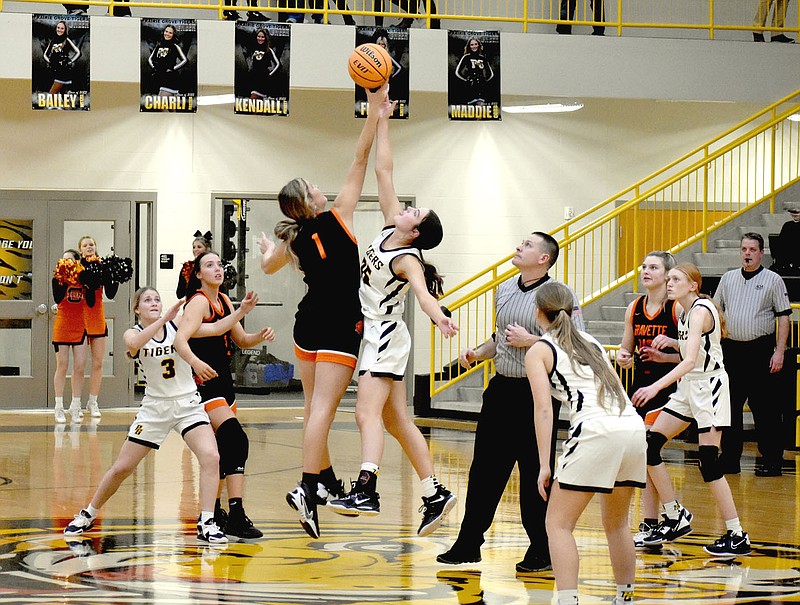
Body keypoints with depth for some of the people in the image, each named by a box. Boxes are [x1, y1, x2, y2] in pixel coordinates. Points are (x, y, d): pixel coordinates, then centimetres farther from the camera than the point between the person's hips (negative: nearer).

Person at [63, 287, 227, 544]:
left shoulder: (177, 323, -5)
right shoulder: (133, 334, -7)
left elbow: (215, 328, -15)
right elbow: (134, 344, -33)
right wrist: (164, 320, -40)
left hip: (187, 404, 0)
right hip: (155, 407, 0)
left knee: (210, 457, -22)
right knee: (121, 468, 3)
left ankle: (206, 524, -16)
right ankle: (87, 515, 24)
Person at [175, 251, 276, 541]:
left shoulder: (223, 301, 12)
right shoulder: (199, 301, -13)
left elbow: (241, 340, 20)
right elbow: (180, 339, -27)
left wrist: (260, 336, -2)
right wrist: (195, 361, -47)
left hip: (223, 382, 9)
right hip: (204, 383, -9)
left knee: (223, 449, 17)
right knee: (236, 440, -22)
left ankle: (214, 511, 33)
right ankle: (236, 516, -28)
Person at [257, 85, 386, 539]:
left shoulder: (293, 240, 4)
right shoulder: (337, 219, -9)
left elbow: (269, 266, 27)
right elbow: (361, 160, -8)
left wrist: (268, 247, 49)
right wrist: (375, 111, -5)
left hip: (309, 326, 6)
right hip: (340, 327, -6)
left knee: (315, 408, 16)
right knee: (323, 409, -13)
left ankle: (327, 481, 29)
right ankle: (307, 488, -23)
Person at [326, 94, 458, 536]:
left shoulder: (408, 260, -18)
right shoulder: (390, 228, 3)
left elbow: (423, 292, -38)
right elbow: (383, 171, 6)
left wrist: (440, 317, -58)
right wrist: (382, 120, 6)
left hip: (386, 337, -9)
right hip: (375, 335, 9)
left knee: (367, 413, -22)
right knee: (396, 421, 11)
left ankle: (366, 490, -36)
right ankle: (435, 494, 16)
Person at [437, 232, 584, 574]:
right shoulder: (505, 291, 13)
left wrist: (530, 341, -18)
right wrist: (477, 353, 9)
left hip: (536, 393, -7)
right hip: (502, 388, 7)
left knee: (535, 474, -1)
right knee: (485, 468, 8)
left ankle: (541, 551, 9)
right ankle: (468, 544, 15)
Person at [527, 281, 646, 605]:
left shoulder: (538, 351, 9)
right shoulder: (591, 342, 26)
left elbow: (544, 409, -4)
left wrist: (544, 465, -8)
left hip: (596, 432, -6)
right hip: (635, 427, 6)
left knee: (558, 524, 1)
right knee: (616, 525, 22)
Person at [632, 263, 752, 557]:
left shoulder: (700, 310, -19)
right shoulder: (684, 311, 9)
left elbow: (690, 360, -31)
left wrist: (656, 387, -41)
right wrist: (671, 343, 3)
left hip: (709, 387, -9)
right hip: (687, 387, 9)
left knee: (708, 462, -10)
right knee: (650, 445, 4)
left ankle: (738, 537, -4)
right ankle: (676, 517, 13)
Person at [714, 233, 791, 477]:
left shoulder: (773, 280, 0)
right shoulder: (728, 278, 12)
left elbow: (784, 318, -2)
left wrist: (779, 352, -10)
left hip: (760, 351, -4)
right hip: (731, 349, 4)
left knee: (765, 409, -4)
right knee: (729, 407, 7)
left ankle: (772, 462, 1)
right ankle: (730, 460, 14)